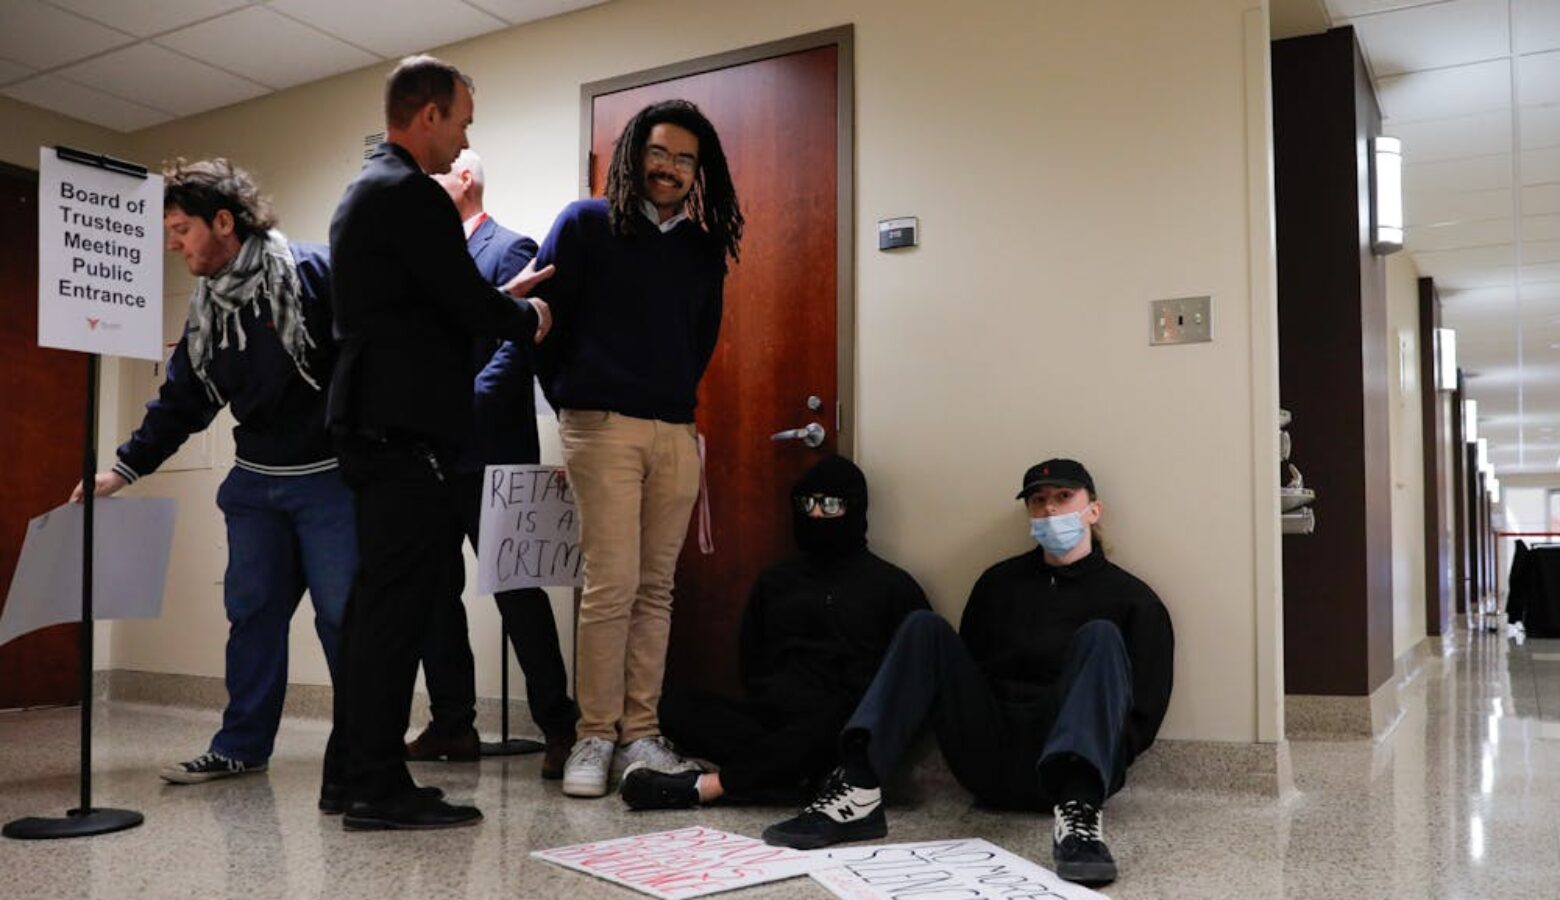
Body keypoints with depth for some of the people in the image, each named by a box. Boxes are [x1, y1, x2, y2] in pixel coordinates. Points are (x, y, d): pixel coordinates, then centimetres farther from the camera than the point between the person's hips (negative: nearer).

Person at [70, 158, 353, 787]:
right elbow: (180, 402, 17)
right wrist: (123, 470, 14)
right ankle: (242, 745, 19)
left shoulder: (313, 273, -11)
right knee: (251, 611, 8)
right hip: (255, 482, 7)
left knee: (343, 614, -2)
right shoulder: (208, 310, 12)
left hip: (329, 477, -7)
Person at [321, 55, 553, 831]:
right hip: (403, 425, -10)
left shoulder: (367, 190, 21)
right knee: (398, 601, -7)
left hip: (374, 419, 10)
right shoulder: (410, 193, -11)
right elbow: (467, 305, -15)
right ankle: (377, 787, -1)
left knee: (381, 600, 13)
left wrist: (500, 299, 21)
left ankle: (351, 772, 20)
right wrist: (528, 318, 4)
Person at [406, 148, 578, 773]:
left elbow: (516, 345, -14)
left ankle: (558, 728, 5)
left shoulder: (509, 248, -3)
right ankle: (452, 726, 19)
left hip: (488, 452, -8)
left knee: (517, 592, -4)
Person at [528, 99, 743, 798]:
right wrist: (569, 403, 4)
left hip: (676, 432, 4)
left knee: (656, 590, 5)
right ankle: (594, 737, 3)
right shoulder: (585, 224, 3)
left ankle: (640, 733, 12)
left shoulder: (705, 247, 15)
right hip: (603, 426, -4)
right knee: (611, 586, -8)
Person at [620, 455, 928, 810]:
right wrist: (775, 698, 2)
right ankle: (801, 773, -32)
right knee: (674, 707, -20)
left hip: (843, 726, -4)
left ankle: (703, 787, -36)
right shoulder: (775, 580, 23)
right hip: (773, 714, 4)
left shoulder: (892, 585, 11)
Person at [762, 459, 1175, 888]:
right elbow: (966, 665, 14)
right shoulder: (999, 581, 18)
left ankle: (1078, 810, -47)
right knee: (924, 627, -11)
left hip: (1077, 770, -3)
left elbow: (1145, 712, 1)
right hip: (991, 760, 3)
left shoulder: (1131, 598, 7)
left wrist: (1105, 760, -12)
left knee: (1100, 636, -23)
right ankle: (858, 792, -30)